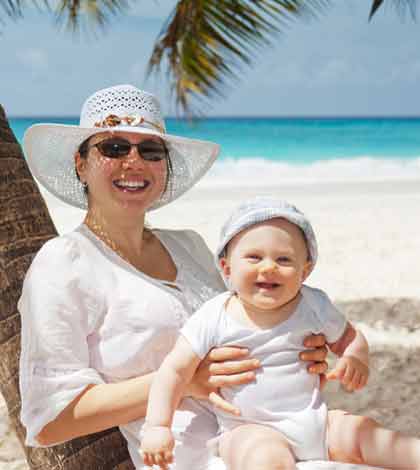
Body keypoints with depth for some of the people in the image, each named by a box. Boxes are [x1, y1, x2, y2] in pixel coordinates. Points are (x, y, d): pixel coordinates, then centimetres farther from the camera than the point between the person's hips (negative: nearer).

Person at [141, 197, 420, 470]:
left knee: (365, 435, -18)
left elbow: (348, 337, 18)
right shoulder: (214, 319, -7)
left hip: (315, 421, 4)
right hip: (250, 430, -3)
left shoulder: (313, 306, 2)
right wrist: (158, 426, -13)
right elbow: (176, 370, -4)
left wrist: (356, 360, -5)